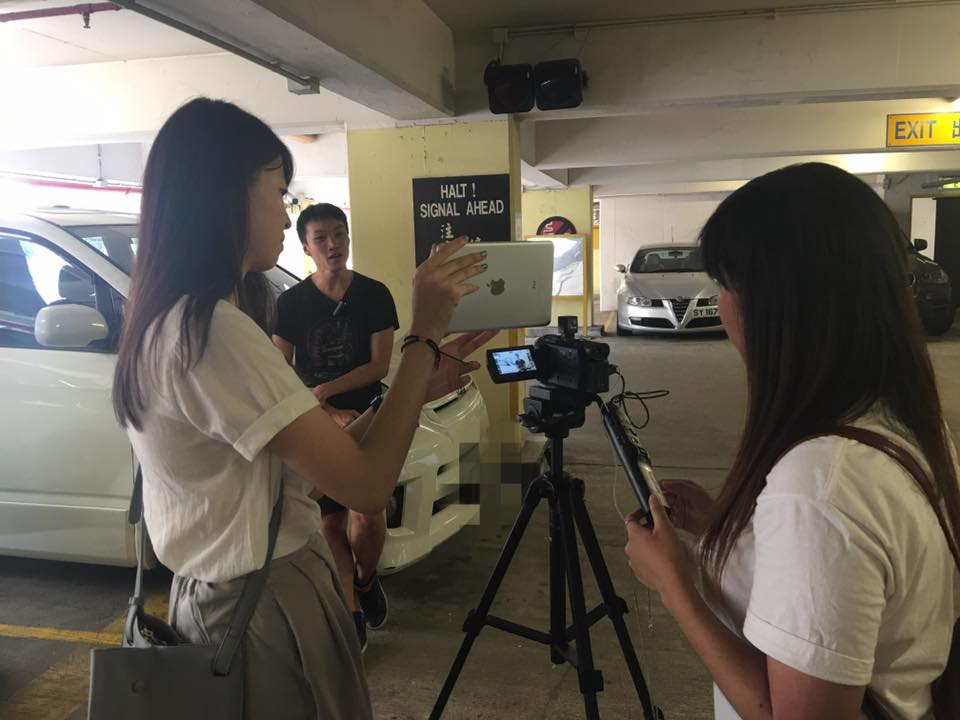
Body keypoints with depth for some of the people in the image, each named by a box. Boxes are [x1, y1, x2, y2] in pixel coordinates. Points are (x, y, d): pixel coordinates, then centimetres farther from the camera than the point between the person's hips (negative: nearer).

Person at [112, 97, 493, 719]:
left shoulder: (174, 321, 6)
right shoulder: (211, 328, -25)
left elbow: (313, 460, 4)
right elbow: (368, 486, -25)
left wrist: (416, 388, -1)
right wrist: (425, 335, -20)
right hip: (266, 606, -9)